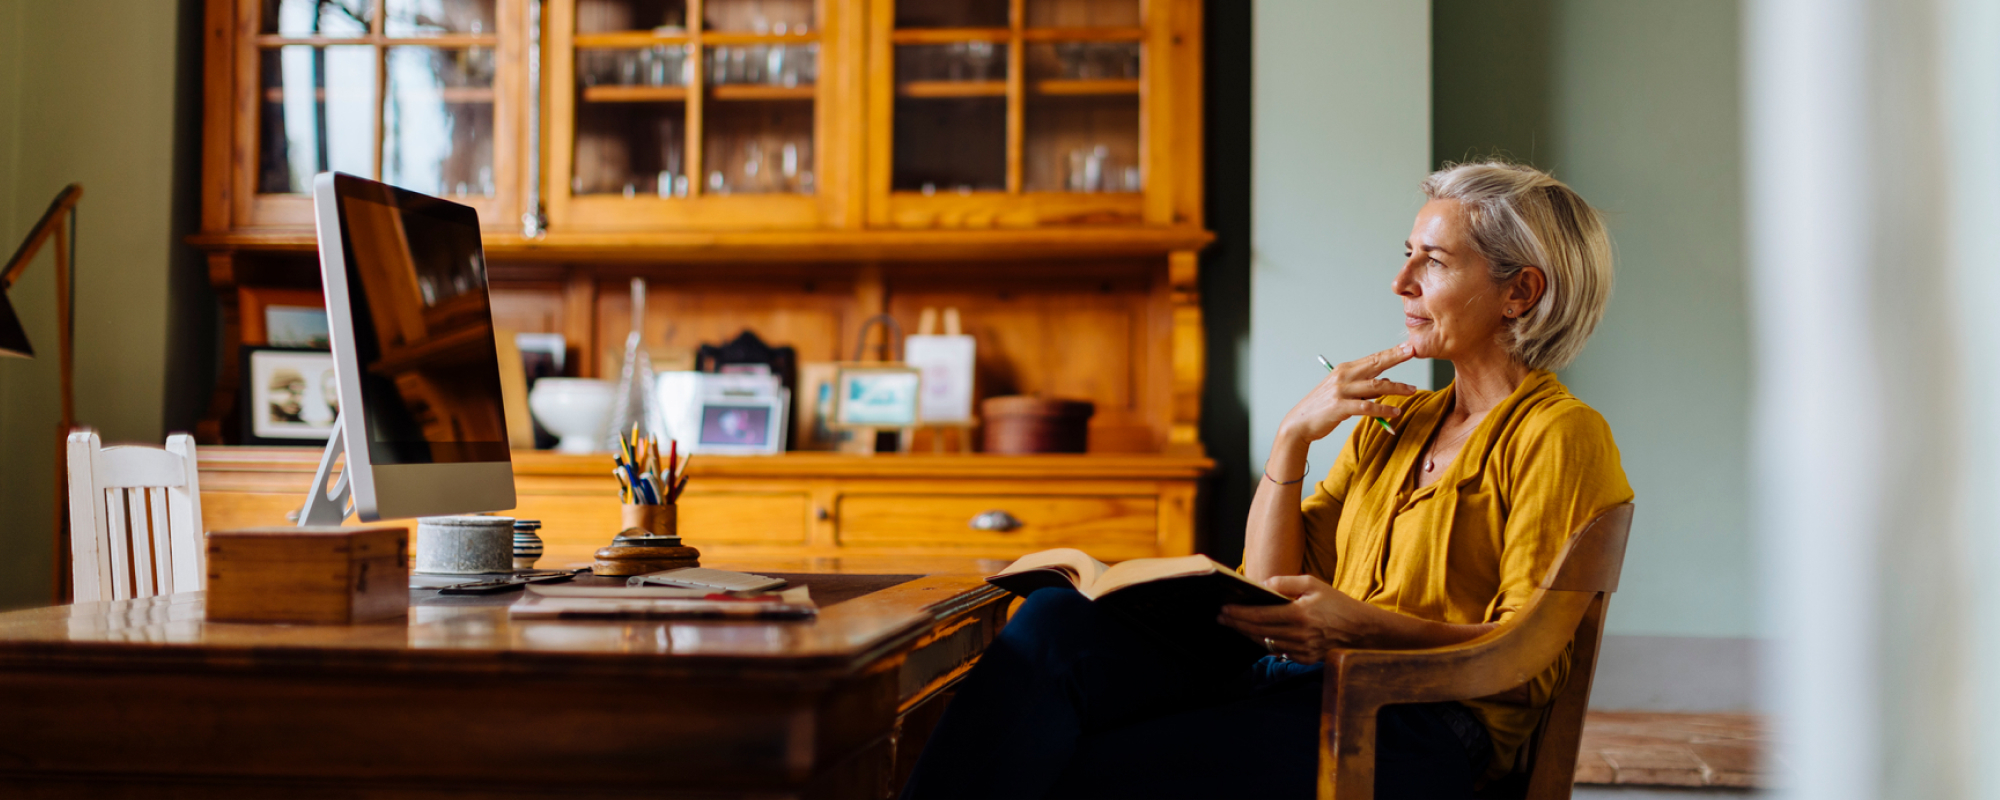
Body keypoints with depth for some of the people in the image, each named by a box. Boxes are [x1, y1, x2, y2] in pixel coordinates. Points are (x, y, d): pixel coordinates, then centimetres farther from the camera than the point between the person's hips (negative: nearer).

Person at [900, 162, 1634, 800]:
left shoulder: (1559, 436, 1)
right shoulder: (1397, 421, 23)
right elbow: (1271, 589, 16)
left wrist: (1360, 628, -24)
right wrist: (1293, 436, 3)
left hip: (1415, 726, -7)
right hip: (1300, 679, 7)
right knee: (1058, 618, -21)